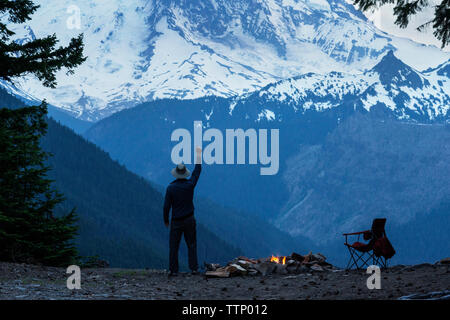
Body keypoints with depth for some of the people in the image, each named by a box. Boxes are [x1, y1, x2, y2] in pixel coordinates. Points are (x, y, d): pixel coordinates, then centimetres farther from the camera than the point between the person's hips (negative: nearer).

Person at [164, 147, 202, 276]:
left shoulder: (171, 188, -11)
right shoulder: (190, 184, -6)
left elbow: (166, 206, -8)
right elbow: (197, 170, 8)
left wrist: (166, 220, 6)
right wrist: (199, 154, 18)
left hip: (176, 221, -2)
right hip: (189, 220, 2)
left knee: (173, 246, 3)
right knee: (191, 244, 8)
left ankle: (173, 269, 1)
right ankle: (194, 268, 5)